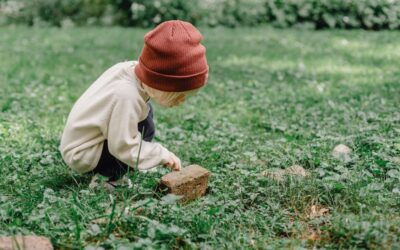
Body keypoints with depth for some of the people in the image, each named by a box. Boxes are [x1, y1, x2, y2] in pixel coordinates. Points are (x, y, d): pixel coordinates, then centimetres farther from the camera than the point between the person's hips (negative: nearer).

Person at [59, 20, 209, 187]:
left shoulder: (131, 68, -13)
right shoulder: (127, 97, -35)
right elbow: (123, 147, -30)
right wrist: (163, 155, -21)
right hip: (82, 154, -9)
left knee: (144, 112, 11)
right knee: (144, 128, -18)